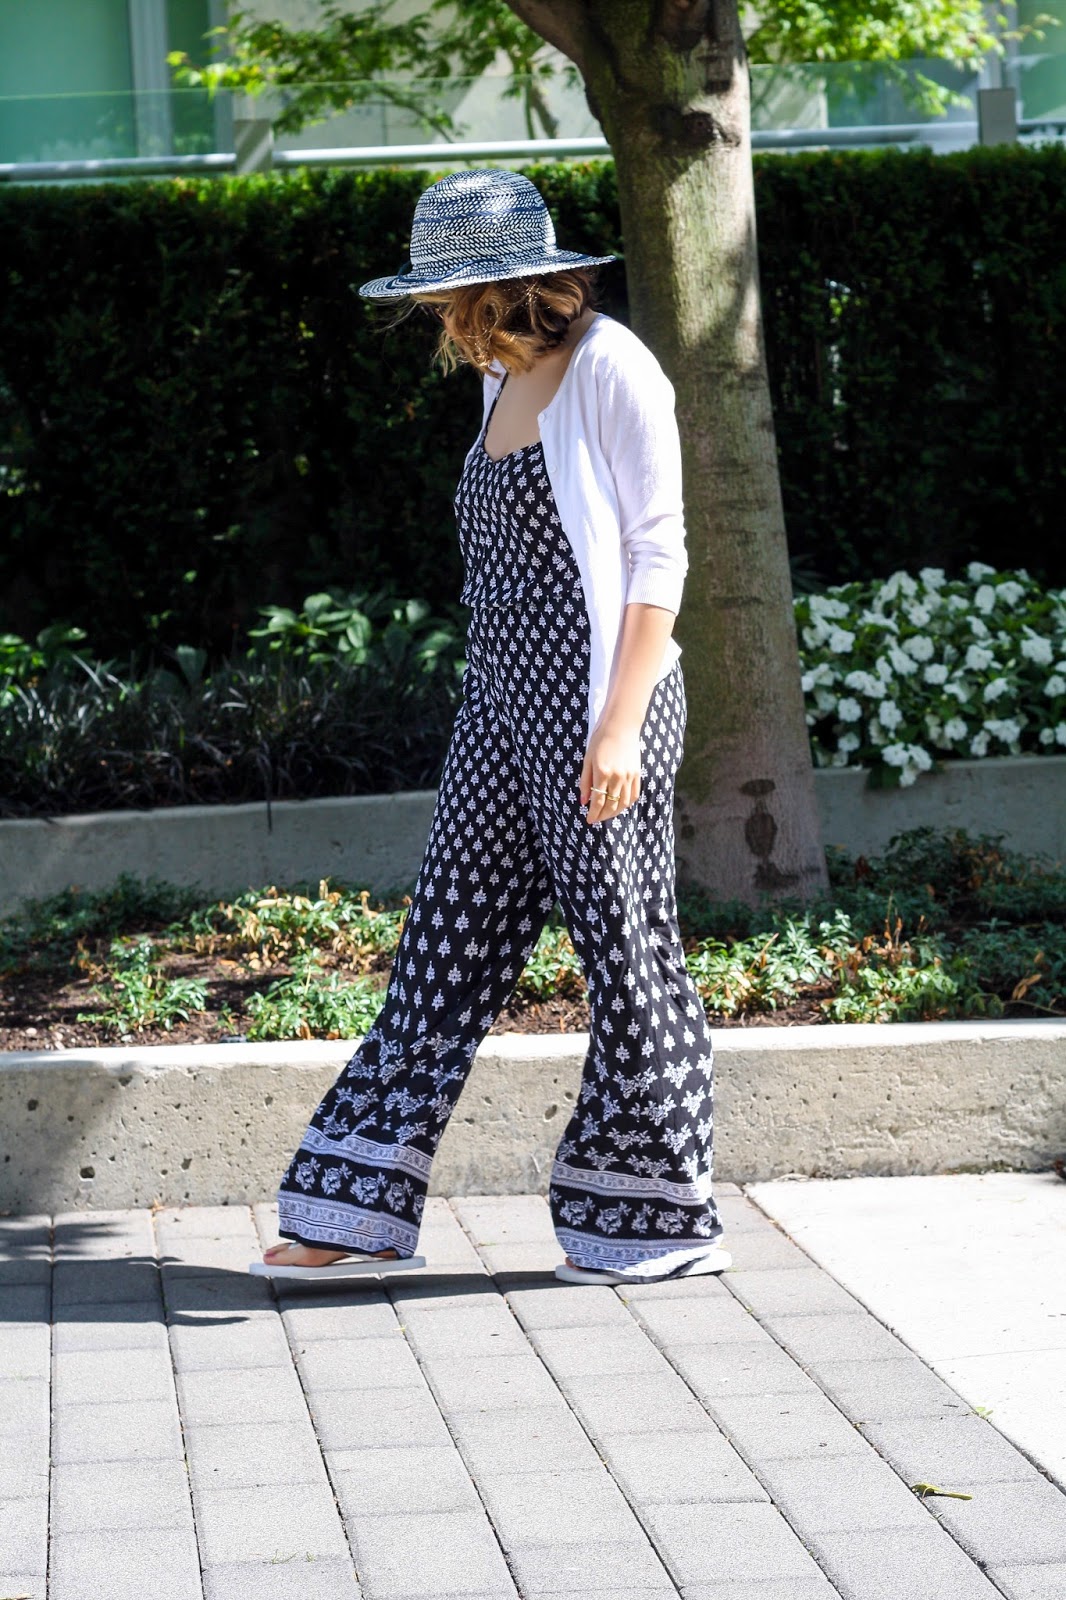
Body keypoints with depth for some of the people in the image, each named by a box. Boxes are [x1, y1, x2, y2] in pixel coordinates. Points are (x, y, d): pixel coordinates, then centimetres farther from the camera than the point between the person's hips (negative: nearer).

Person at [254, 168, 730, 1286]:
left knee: (624, 942, 0)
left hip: (596, 701, -9)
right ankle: (360, 1213, 8)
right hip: (503, 703, 9)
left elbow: (657, 555, -14)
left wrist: (619, 726, -19)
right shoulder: (506, 382, 14)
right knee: (448, 940, 6)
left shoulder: (610, 371, -10)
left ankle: (656, 1224, 11)